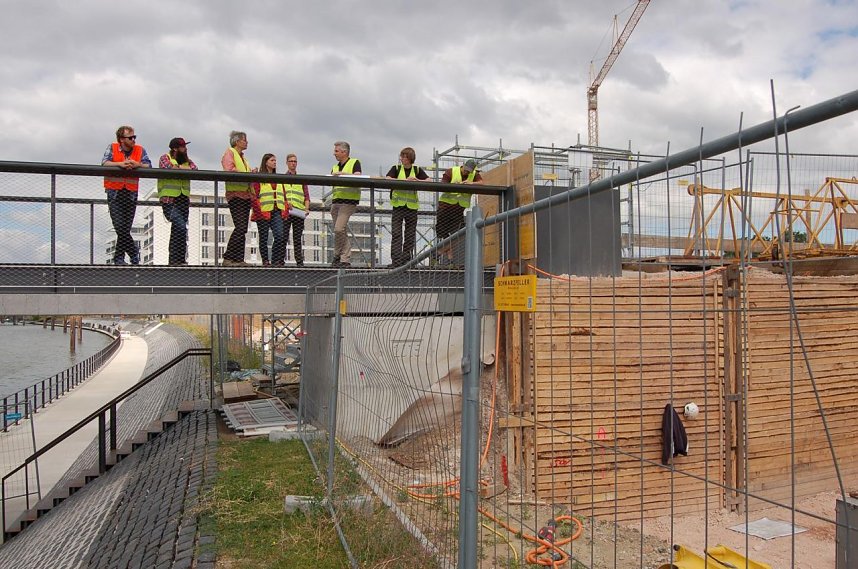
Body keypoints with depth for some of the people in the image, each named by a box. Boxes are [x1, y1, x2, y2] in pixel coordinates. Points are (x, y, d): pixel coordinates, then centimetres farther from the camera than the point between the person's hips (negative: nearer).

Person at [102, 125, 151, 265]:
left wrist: (137, 164, -21)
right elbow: (104, 163, -10)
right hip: (114, 192, -2)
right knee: (119, 226, -11)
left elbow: (149, 166, -3)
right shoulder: (112, 148, 3)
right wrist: (121, 164, -24)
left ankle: (118, 257, 14)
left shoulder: (140, 150, 7)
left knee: (126, 227, 2)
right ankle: (134, 252, 3)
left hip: (131, 193, 2)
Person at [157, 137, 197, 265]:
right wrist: (184, 168, -2)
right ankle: (178, 259, -15)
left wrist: (178, 167, -8)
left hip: (184, 199, 6)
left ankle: (173, 260, 11)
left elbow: (194, 169, 1)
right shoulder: (165, 158, 6)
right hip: (169, 199, -6)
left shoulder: (187, 160, 20)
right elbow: (169, 167, -16)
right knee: (180, 226, -20)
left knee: (177, 230, 7)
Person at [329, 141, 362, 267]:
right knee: (342, 232, 7)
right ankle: (346, 259, 10)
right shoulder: (334, 167, 23)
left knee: (339, 229, -17)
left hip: (349, 201, -7)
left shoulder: (355, 162, 4)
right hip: (335, 201, 7)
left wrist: (342, 174, -18)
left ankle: (337, 256, -5)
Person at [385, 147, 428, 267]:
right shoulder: (396, 169, 8)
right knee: (396, 233, -9)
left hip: (412, 206, 2)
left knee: (410, 235, 4)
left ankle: (406, 260, 12)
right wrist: (405, 180, -19)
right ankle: (395, 260, -11)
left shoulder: (417, 170, 10)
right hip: (398, 205, -1)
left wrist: (417, 180, -18)